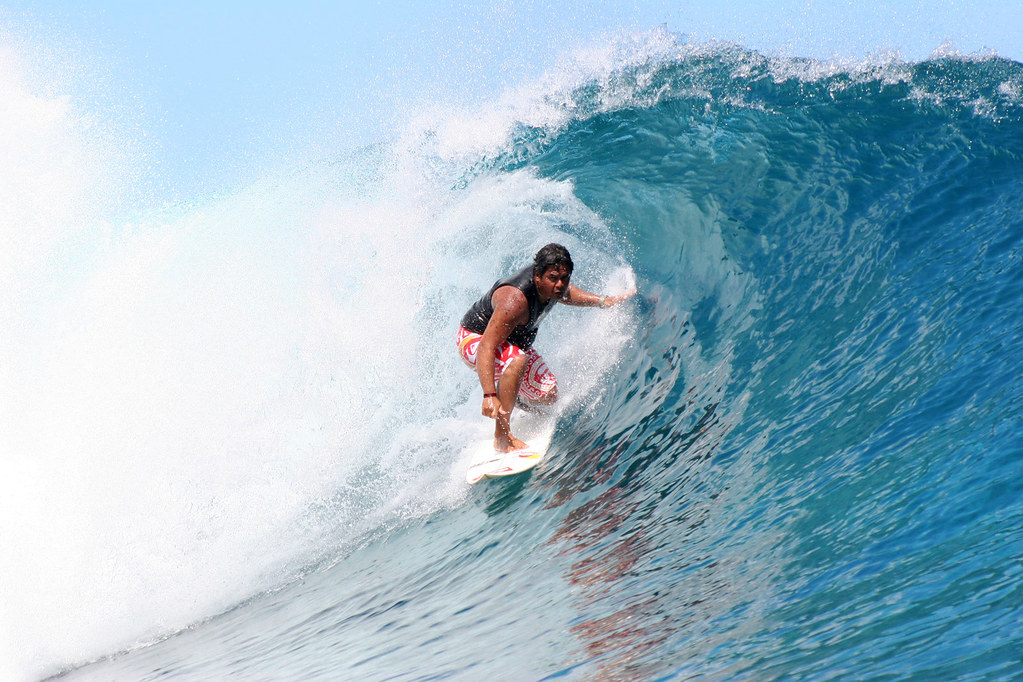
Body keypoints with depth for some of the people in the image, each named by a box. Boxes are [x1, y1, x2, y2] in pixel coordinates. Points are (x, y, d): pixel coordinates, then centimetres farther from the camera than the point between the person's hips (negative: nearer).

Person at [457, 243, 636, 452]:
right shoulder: (515, 300, -39)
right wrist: (489, 395, -54)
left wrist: (602, 301, 8)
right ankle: (502, 437, -31)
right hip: (475, 339, -8)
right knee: (518, 360, -40)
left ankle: (512, 398, 35)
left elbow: (566, 293, 14)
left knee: (548, 395, 3)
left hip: (514, 342, 8)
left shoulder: (552, 284, -14)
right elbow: (486, 348, -45)